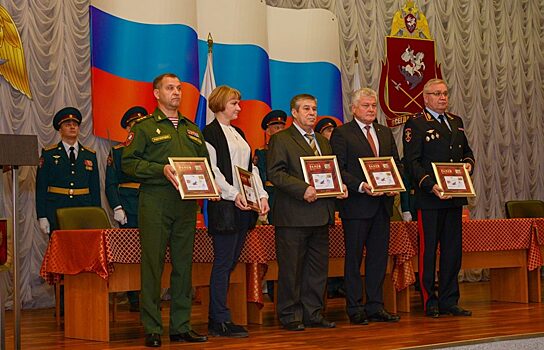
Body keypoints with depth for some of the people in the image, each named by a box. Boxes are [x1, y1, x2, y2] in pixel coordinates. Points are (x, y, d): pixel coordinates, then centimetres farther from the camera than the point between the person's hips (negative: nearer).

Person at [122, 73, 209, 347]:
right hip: (155, 203, -5)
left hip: (187, 203, 5)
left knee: (184, 265, 6)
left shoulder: (192, 129, 20)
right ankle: (152, 330, -1)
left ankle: (181, 327, 13)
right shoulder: (144, 127, 4)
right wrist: (161, 169, -15)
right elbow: (128, 162, -5)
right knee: (153, 265, -5)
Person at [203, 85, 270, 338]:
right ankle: (220, 320, -3)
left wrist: (261, 195, 5)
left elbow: (251, 168, 18)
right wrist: (234, 194, -21)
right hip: (225, 206, -8)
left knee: (230, 261, 8)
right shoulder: (210, 133, -4)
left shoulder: (238, 134, 20)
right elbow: (212, 170, -13)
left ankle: (217, 317, 13)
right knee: (223, 262, -7)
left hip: (244, 206, 8)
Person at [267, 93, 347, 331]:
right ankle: (290, 316, 6)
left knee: (318, 267, 10)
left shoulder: (323, 142, 20)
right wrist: (303, 188, -21)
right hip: (293, 215, -7)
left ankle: (313, 314, 17)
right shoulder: (281, 140, -3)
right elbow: (275, 173, -13)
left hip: (321, 213, 7)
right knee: (291, 267, -2)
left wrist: (340, 186, 2)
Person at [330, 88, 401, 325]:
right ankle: (355, 309, 5)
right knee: (354, 257, 0)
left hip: (382, 204, 6)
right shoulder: (342, 134, -3)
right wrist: (361, 187, -20)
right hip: (356, 205, -6)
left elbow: (397, 163, 17)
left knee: (379, 256, 8)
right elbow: (338, 169, -9)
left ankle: (375, 307, 15)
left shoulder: (385, 133, 16)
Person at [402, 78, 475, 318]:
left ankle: (449, 302, 17)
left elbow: (466, 150, 26)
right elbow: (412, 162, -11)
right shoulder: (415, 124, -5)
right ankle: (430, 303, 7)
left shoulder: (456, 121, 17)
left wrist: (468, 162, 2)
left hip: (454, 197, 7)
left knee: (453, 250, 10)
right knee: (428, 251, -1)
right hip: (429, 198, -7)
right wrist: (431, 186, -21)